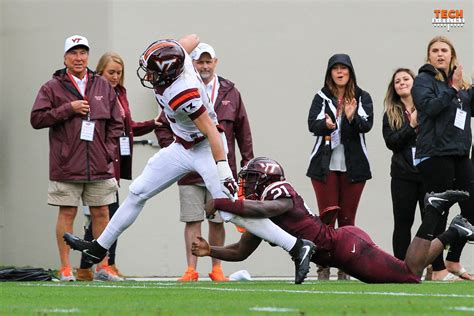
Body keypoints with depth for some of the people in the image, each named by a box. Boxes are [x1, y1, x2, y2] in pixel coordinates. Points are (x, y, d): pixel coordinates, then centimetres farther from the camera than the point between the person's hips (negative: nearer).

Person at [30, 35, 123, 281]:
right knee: (67, 213, -1)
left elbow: (116, 122, 14)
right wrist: (68, 108, -12)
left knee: (101, 213, 5)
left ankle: (103, 265, 12)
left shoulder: (103, 87, 11)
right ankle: (65, 268, 4)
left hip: (99, 166, 3)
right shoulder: (52, 88, 2)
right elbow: (37, 119, -6)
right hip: (66, 165, -3)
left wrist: (108, 150, 2)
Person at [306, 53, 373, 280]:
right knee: (327, 216, -6)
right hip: (325, 165, -1)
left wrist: (352, 118, -28)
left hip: (353, 165, 1)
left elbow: (367, 125, -7)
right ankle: (323, 267, -6)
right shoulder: (322, 97, 8)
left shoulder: (362, 98, 8)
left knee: (347, 218, 3)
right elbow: (312, 124, -6)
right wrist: (325, 125, -28)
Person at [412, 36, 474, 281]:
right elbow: (428, 106, -17)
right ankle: (438, 269, 3)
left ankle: (453, 261, 19)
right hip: (435, 155, -6)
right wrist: (453, 89, -16)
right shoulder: (424, 79, -2)